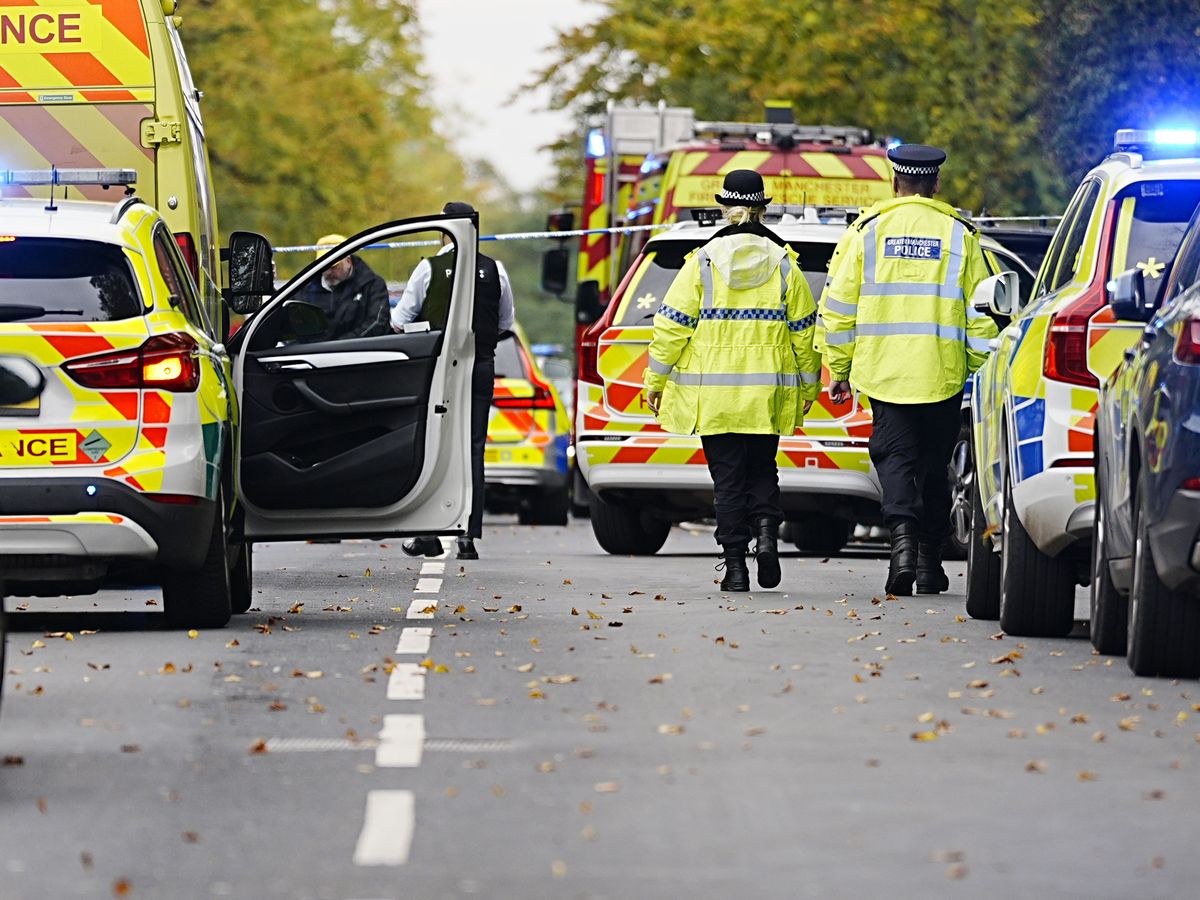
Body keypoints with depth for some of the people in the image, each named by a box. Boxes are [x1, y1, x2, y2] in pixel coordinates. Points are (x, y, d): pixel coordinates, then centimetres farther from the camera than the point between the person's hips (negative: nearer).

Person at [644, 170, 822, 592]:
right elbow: (804, 330, 5)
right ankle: (766, 531, -8)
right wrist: (808, 385, 16)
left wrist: (656, 379, 5)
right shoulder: (784, 264, 1)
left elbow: (672, 325, -4)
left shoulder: (702, 262, -4)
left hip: (713, 392, -1)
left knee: (727, 478, 3)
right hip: (767, 394, 1)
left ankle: (735, 563, -1)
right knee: (762, 470, 16)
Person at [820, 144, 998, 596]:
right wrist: (982, 373, 11)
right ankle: (929, 562, 16)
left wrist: (839, 369, 11)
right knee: (933, 464, 12)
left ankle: (903, 533, -24)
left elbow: (838, 306, 2)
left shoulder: (869, 229, 2)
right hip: (943, 372, 1)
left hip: (884, 369, -1)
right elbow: (980, 313, 2)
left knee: (895, 456, 2)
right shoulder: (959, 233, 3)